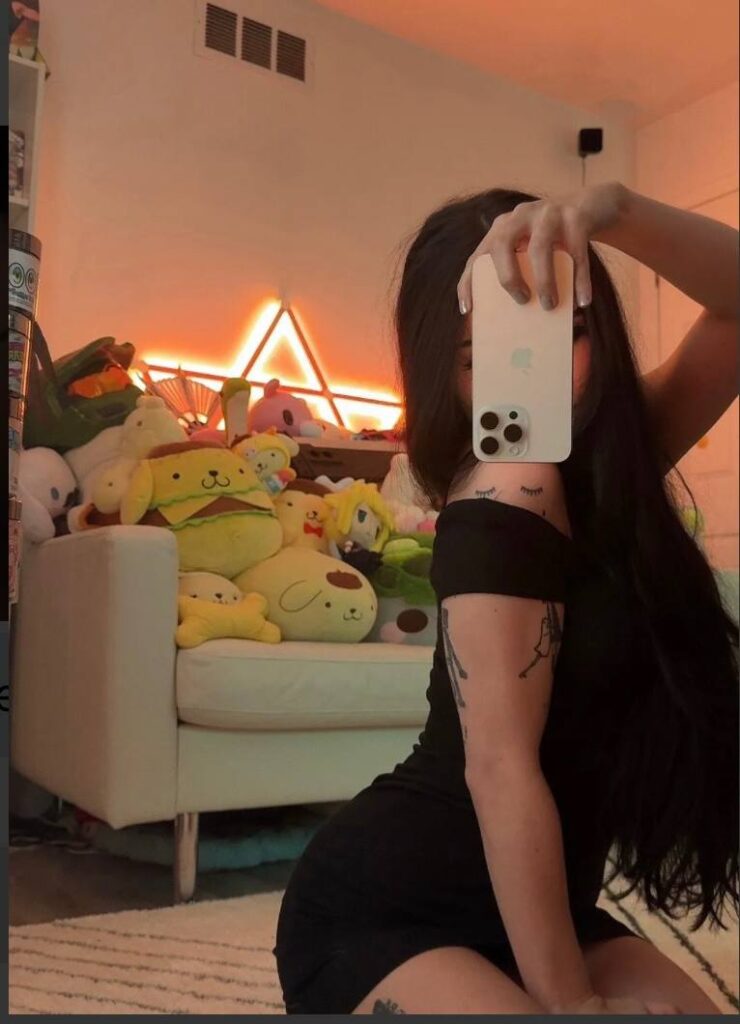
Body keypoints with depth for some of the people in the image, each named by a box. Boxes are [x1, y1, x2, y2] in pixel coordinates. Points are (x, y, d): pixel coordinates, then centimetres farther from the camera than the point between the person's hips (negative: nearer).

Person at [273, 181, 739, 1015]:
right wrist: (568, 1000, -18)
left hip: (532, 908, 7)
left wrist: (613, 210, -23)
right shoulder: (507, 492, -24)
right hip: (382, 912, -7)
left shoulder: (613, 460, 1)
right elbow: (500, 767, -24)